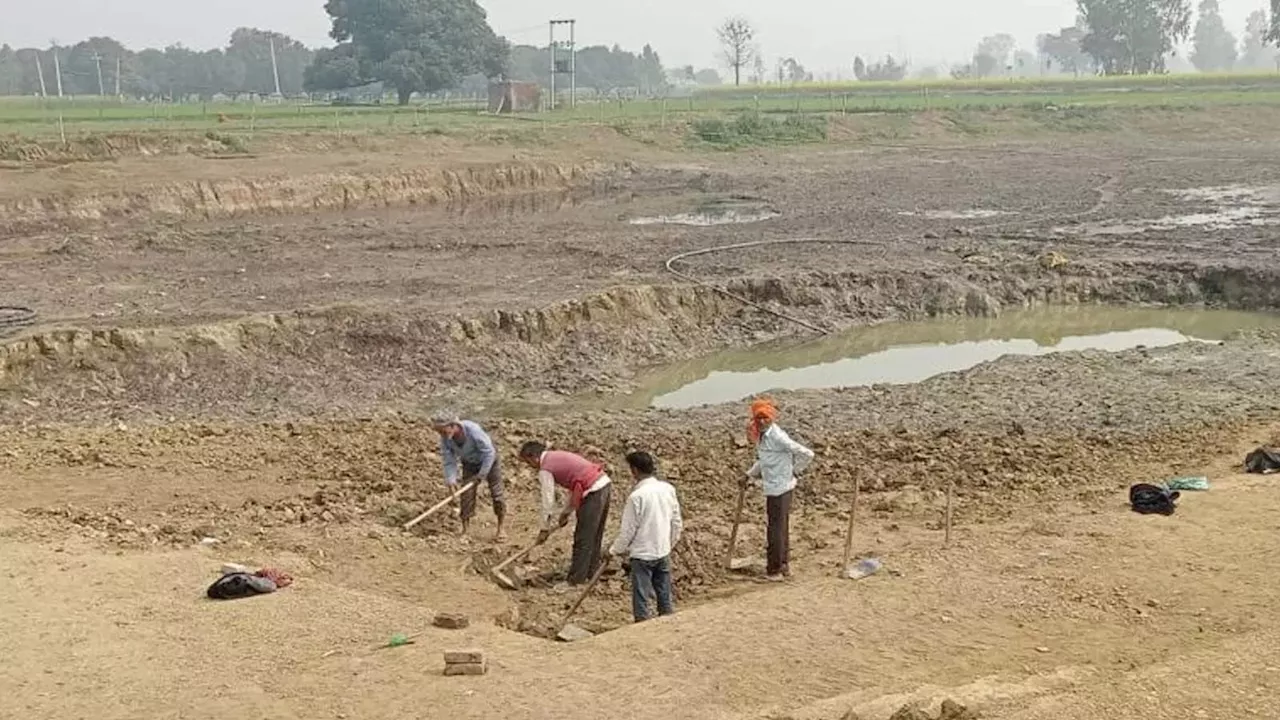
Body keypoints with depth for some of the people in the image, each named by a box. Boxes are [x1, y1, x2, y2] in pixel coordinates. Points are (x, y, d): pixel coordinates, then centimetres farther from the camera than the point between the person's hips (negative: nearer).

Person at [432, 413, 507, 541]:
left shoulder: (473, 430, -38)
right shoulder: (445, 439, -22)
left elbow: (489, 452, -29)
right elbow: (449, 461, -15)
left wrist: (482, 474, -25)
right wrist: (451, 480, -29)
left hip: (489, 460, -4)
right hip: (469, 464, 4)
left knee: (496, 493, -2)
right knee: (466, 495, -3)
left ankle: (500, 529, 11)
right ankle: (465, 530, 7)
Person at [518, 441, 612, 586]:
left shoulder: (545, 469, -6)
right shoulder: (557, 456, 21)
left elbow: (548, 501, -5)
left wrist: (545, 529, 5)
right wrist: (566, 512, 28)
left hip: (593, 492, -9)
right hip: (604, 483, 9)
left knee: (583, 539, 0)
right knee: (594, 535, 19)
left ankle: (576, 580, 7)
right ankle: (591, 572, 30)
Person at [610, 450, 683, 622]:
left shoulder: (637, 495, -20)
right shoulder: (668, 489, -2)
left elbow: (628, 530, -14)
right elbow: (677, 523, 7)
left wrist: (614, 550, 0)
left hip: (642, 554, -6)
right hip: (663, 552, 6)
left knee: (641, 598, 5)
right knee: (665, 595, 17)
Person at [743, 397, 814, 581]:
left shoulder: (777, 437, -21)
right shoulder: (761, 436, 7)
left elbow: (806, 454, -22)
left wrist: (794, 471, -10)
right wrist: (749, 476, 22)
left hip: (780, 488, -9)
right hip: (772, 488, 9)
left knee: (776, 528, 0)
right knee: (781, 527, 17)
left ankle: (775, 569, 10)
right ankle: (783, 565, 28)